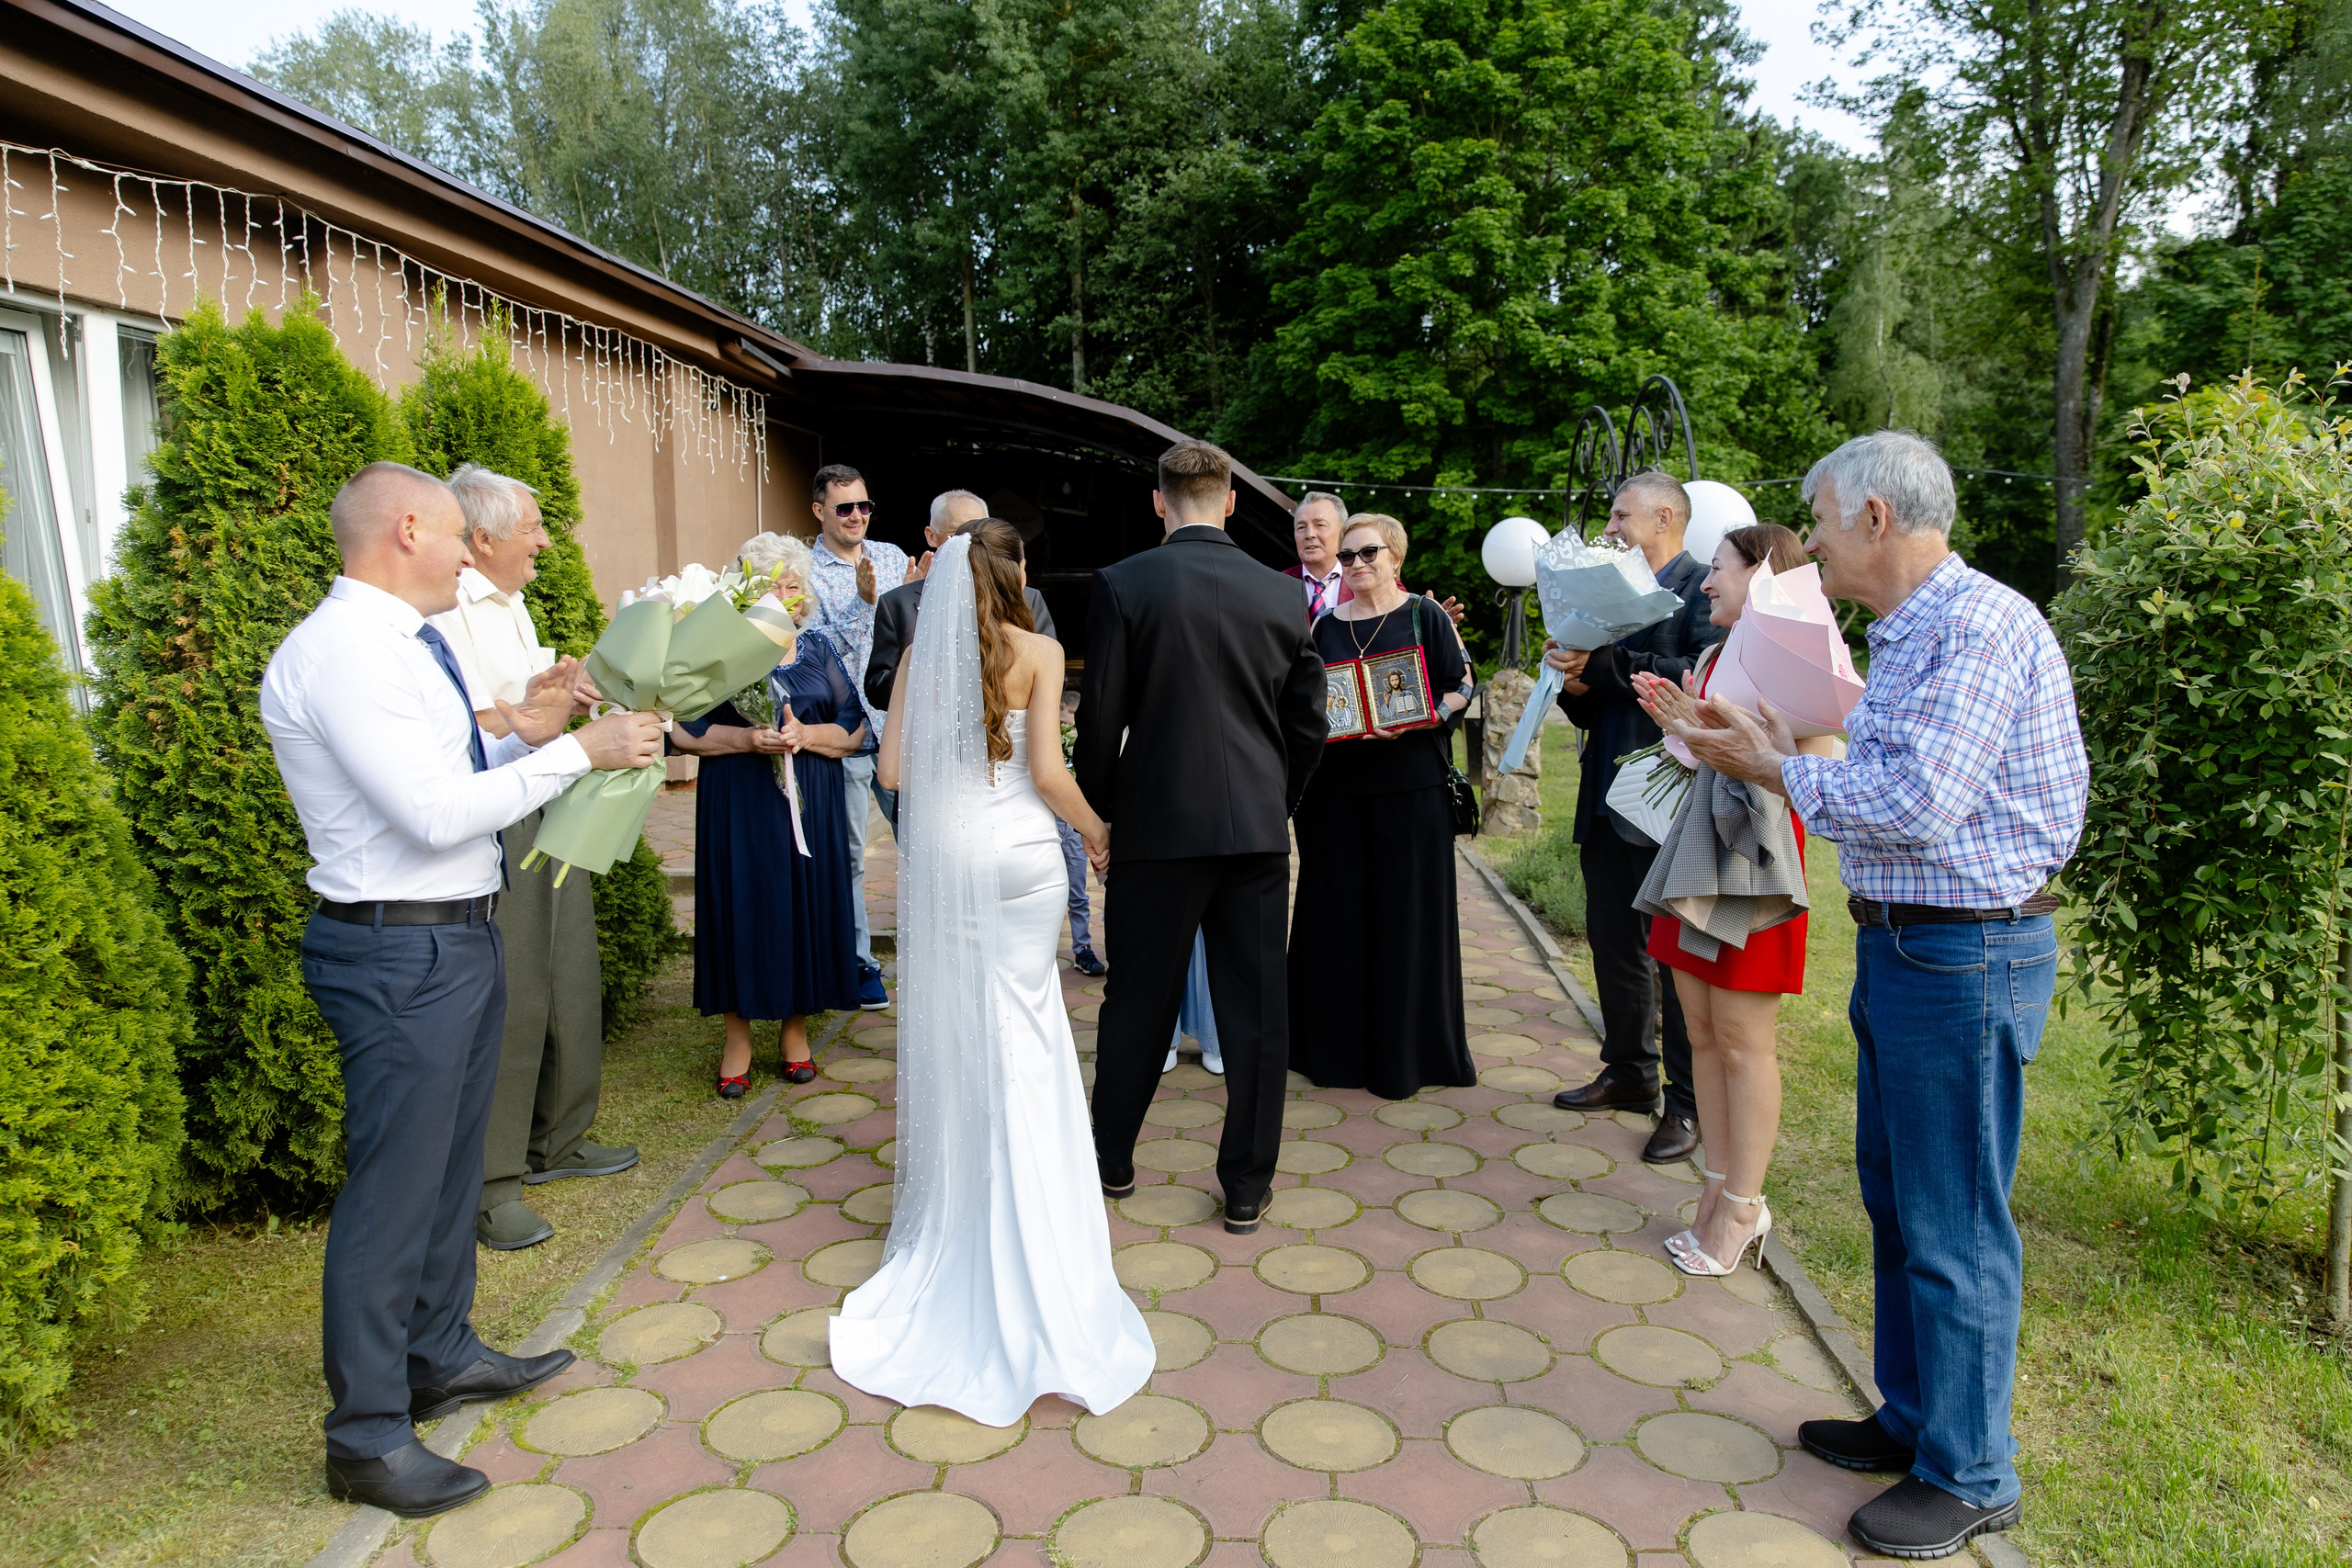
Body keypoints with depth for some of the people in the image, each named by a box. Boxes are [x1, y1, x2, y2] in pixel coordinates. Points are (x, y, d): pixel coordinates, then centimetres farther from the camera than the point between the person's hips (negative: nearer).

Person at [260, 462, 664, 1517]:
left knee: (450, 1166, 21)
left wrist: (519, 733, 4)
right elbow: (435, 813, -25)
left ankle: (442, 1357, 39)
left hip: (460, 937, 10)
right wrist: (575, 750, -19)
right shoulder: (340, 651, -19)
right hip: (400, 954, -10)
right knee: (393, 1191, 0)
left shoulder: (398, 644, 12)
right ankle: (368, 1440, 15)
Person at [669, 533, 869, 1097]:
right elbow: (682, 731, -2)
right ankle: (738, 1034, 14)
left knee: (806, 906, 4)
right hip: (738, 807, -2)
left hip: (810, 806, 2)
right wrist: (746, 738, -16)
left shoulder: (818, 648, 10)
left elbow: (856, 729, 6)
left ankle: (795, 1025, 20)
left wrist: (805, 735, -12)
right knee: (742, 906, 0)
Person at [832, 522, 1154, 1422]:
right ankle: (1021, 1216, 15)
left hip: (941, 855, 2)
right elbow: (1048, 773, -12)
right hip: (1019, 852, -2)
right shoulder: (1038, 653, -6)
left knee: (951, 1029, 14)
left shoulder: (921, 653, 2)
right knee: (1019, 1036, 9)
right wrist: (1097, 830, 5)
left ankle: (956, 1201, 25)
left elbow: (893, 768, -1)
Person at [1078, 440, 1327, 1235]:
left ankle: (1112, 1160, 29)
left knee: (1138, 1003, 13)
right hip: (1258, 828, 2)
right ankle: (1247, 1185, 17)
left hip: (1158, 826, -1)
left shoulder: (1124, 584, -7)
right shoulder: (1281, 593, 2)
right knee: (1257, 1010, 8)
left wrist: (1101, 809, 7)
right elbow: (1308, 724, 5)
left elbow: (1100, 717, -7)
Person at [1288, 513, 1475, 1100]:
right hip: (1338, 786, 4)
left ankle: (1405, 1051, 12)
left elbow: (1460, 691, -3)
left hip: (1410, 787, -3)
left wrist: (1413, 718, -19)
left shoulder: (1424, 617, 2)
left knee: (1407, 913, 0)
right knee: (1339, 911, 5)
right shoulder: (1327, 626, 12)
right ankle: (1340, 1046, 17)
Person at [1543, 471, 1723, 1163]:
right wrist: (1575, 682, -6)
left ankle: (1687, 1101, 12)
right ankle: (1630, 1072, 31)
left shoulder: (1704, 587, -6)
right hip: (1608, 802, 8)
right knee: (1612, 942, 15)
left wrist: (1604, 664, -21)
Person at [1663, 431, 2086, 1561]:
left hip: (1965, 958, -10)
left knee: (1953, 1225, 2)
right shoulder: (1907, 633, 14)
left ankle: (1968, 1477, 19)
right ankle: (1912, 1417, 36)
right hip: (1901, 946, 10)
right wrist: (1775, 751, 6)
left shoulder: (1982, 627, -18)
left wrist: (1777, 769, -12)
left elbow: (1914, 804, -25)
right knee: (1894, 1202, 19)